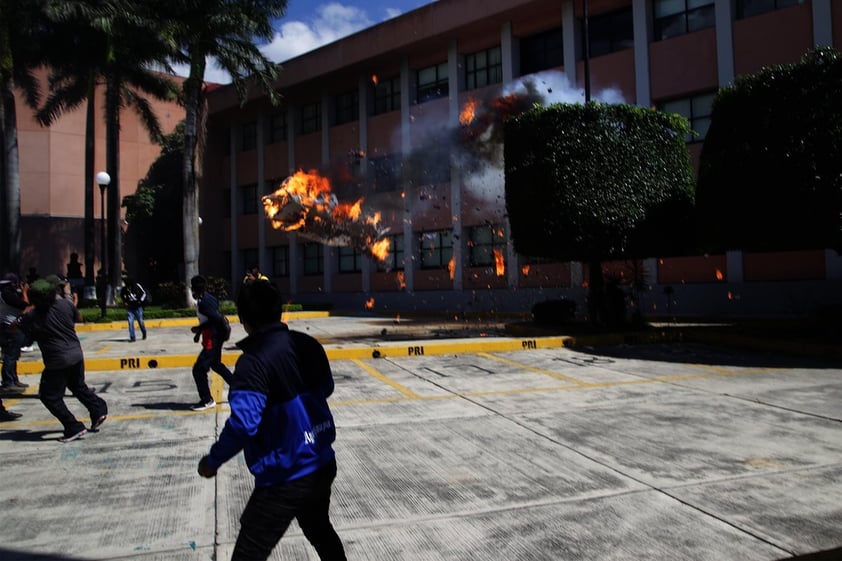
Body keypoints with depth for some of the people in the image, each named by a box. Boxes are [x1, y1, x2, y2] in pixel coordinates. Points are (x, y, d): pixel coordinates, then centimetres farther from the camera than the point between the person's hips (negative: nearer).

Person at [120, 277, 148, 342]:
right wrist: (125, 301, 5)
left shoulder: (137, 286, -11)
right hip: (130, 308, 1)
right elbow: (121, 295, 17)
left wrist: (140, 301, -6)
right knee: (130, 322, -8)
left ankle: (144, 334, 29)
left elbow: (143, 293, 2)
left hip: (138, 307, -1)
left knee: (140, 321, 4)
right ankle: (132, 337, -4)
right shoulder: (124, 288, -5)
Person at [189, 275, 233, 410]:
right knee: (216, 364, 26)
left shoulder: (203, 302, -21)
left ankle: (207, 400, 7)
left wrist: (199, 329, -19)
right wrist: (199, 332, 15)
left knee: (199, 369, -3)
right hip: (215, 338, 10)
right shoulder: (209, 298, 7)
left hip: (211, 340, -10)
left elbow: (216, 319, -28)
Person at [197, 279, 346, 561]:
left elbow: (243, 424, -27)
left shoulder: (253, 361, -22)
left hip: (284, 479, -7)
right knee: (320, 530, 31)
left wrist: (213, 460, -11)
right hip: (323, 465, 7)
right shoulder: (308, 344, -3)